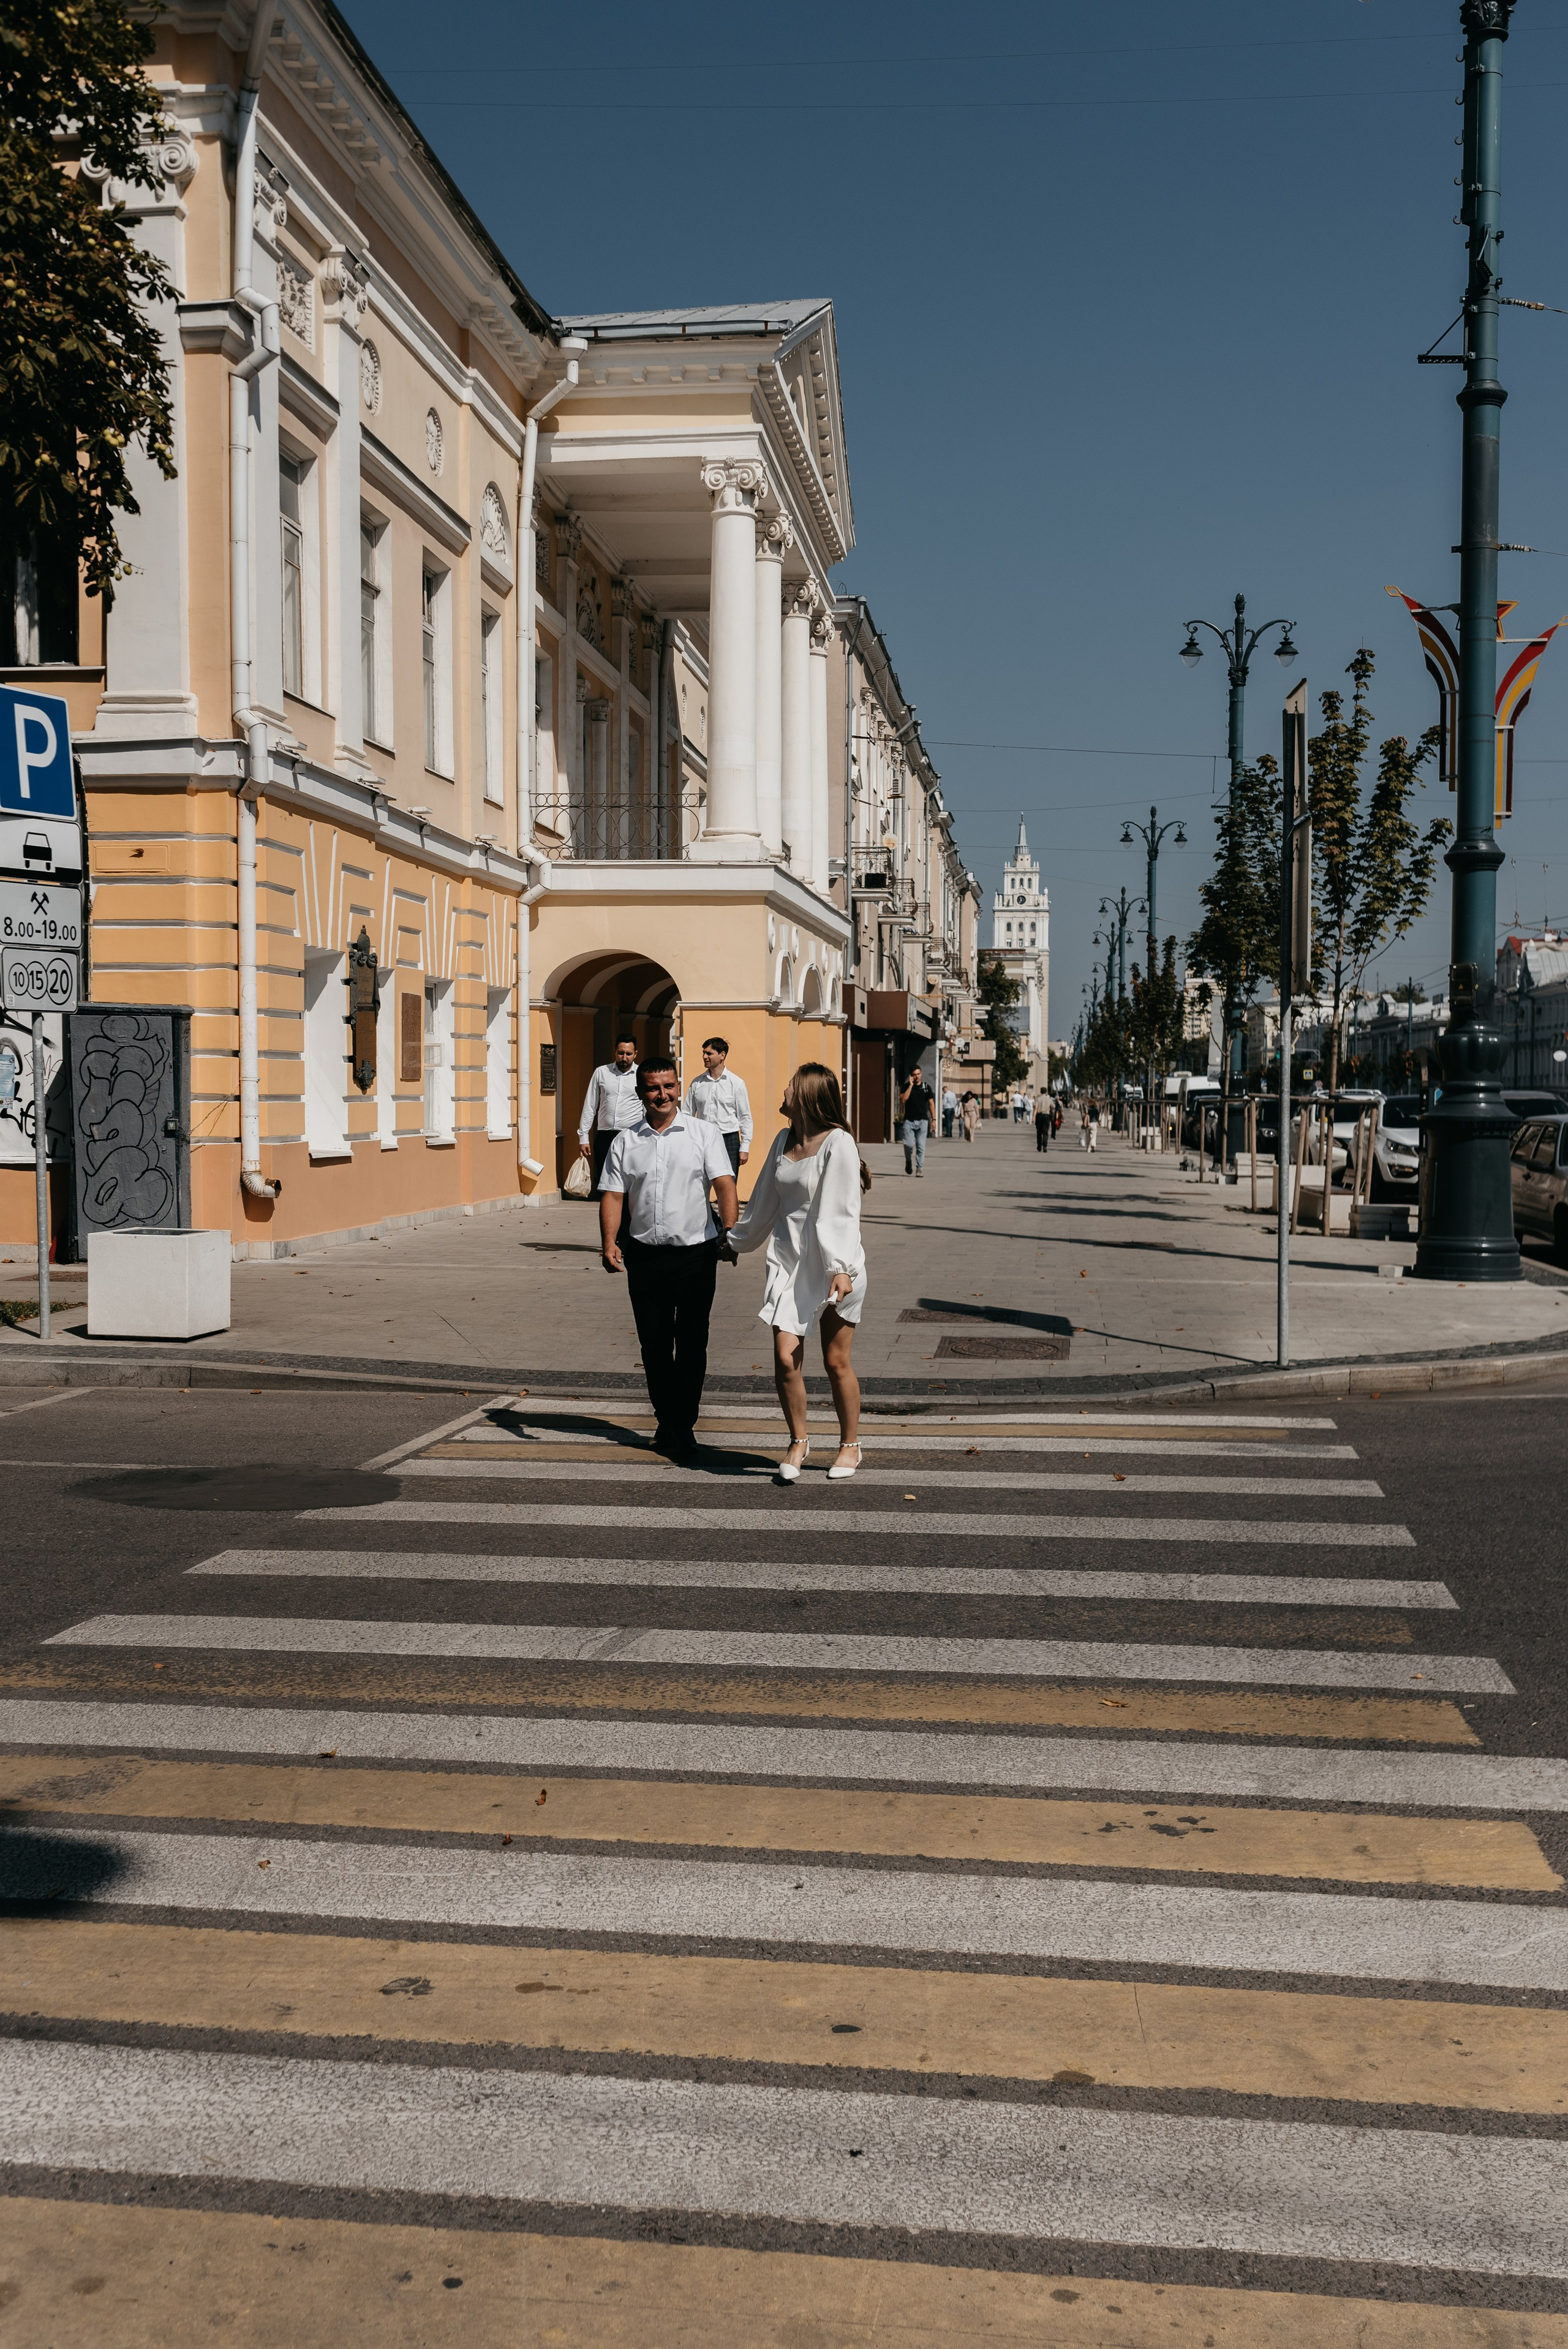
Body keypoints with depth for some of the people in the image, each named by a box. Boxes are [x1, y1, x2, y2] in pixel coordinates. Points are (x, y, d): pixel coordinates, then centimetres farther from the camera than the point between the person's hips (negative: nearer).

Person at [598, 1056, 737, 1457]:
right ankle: (666, 1419, 23)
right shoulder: (625, 1141, 8)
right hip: (644, 1256, 2)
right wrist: (609, 1243, -10)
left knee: (691, 1344, 0)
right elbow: (613, 1195, 4)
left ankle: (683, 1425, 10)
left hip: (696, 1254, -2)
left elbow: (724, 1184, -5)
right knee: (654, 1345, 8)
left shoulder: (703, 1133, 2)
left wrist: (730, 1232, -19)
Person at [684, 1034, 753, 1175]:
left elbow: (745, 1118, 1)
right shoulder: (696, 1083, 6)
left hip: (728, 1139, -2)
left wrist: (745, 1147, -4)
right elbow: (688, 1115, 10)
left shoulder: (737, 1083, -1)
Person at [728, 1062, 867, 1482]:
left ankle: (850, 1444, 21)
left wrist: (842, 1268, -23)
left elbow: (842, 1211, -15)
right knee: (785, 1358, -4)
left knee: (836, 1361, 3)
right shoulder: (784, 1140, 11)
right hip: (790, 1261, 5)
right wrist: (736, 1241, 34)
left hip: (832, 1265, -5)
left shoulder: (838, 1143, -10)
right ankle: (799, 1441, 15)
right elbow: (766, 1200, 24)